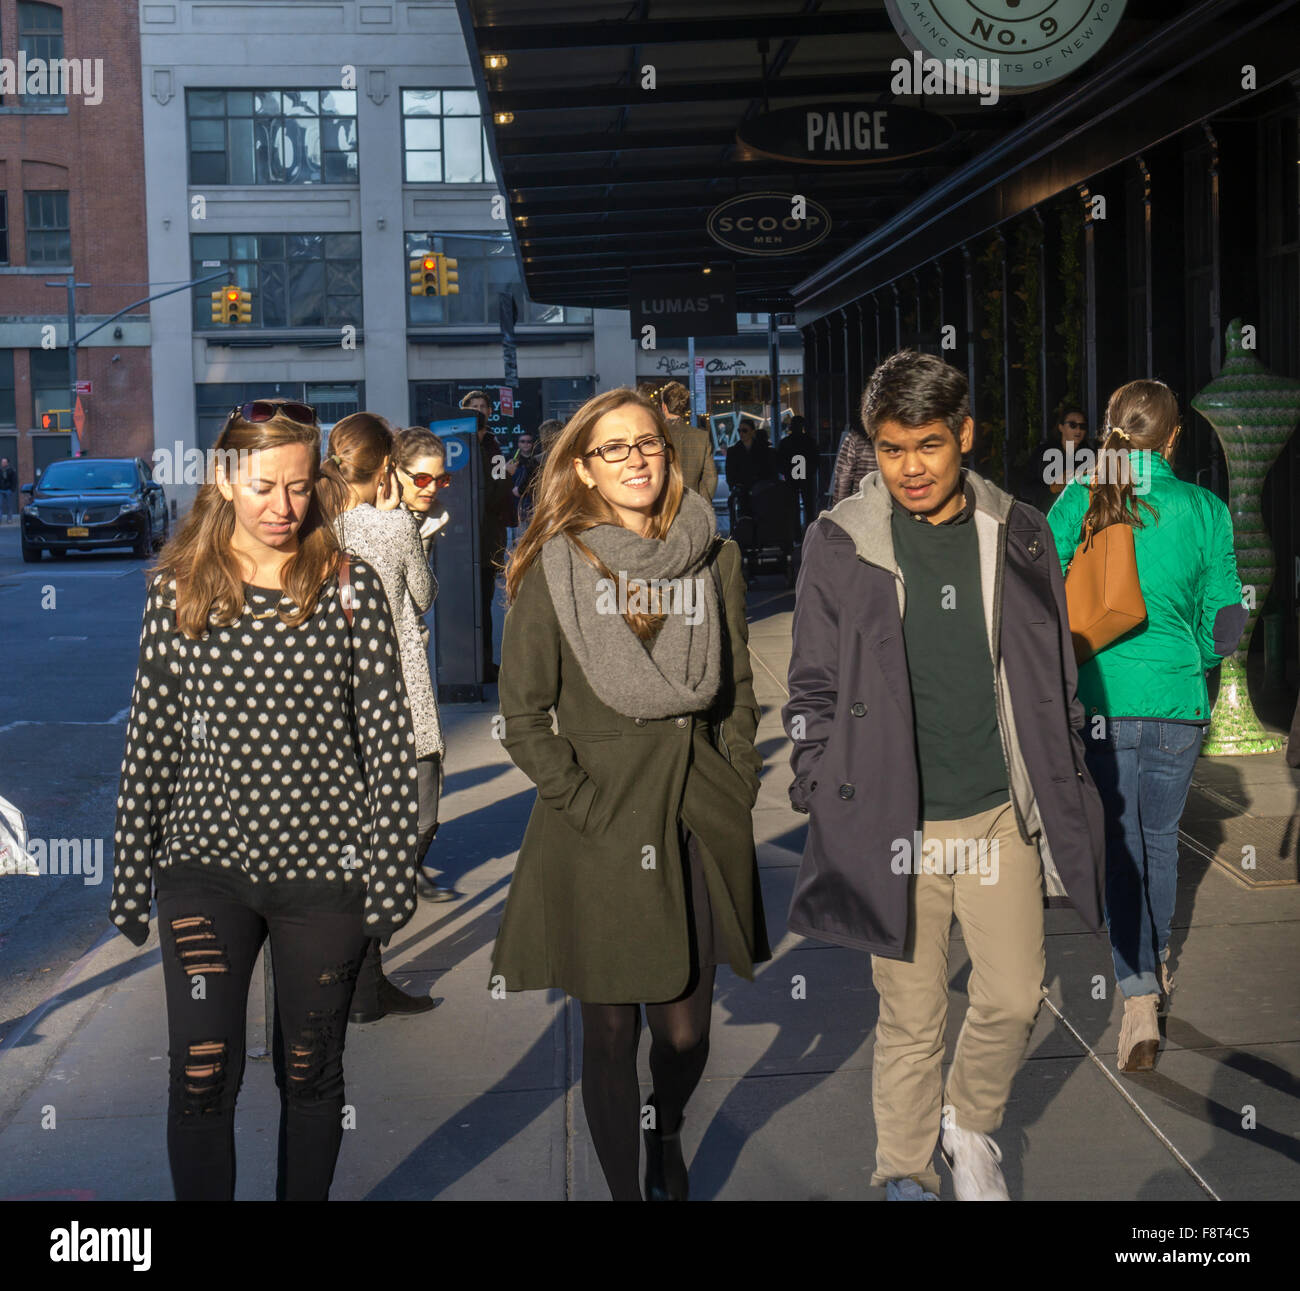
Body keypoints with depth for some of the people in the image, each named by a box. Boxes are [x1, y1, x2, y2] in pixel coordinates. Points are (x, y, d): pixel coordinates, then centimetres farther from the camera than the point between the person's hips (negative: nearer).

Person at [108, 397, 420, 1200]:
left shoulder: (351, 587, -2)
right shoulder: (178, 590, 3)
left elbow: (390, 739, -3)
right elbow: (149, 737, 7)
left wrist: (392, 874, -6)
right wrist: (131, 876, 7)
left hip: (323, 866, -1)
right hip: (205, 863, 1)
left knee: (310, 1072, 12)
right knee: (201, 1075, -5)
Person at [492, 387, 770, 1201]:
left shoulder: (713, 558, 7)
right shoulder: (554, 567, -3)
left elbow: (737, 688, 14)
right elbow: (524, 715, -3)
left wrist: (736, 788, 5)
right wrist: (587, 805, -10)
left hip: (699, 819, 3)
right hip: (599, 828, -3)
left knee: (687, 1029, 8)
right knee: (612, 1030, 5)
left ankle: (666, 1134, 40)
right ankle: (623, 1186, 25)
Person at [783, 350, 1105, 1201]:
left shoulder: (1018, 536, 3)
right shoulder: (839, 542, -3)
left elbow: (1055, 674, 11)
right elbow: (813, 689, 2)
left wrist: (1068, 793, 10)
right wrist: (824, 802, -1)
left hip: (1001, 813, 2)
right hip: (894, 821, -2)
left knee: (1014, 997, 2)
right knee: (910, 1017, 6)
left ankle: (972, 1122, 32)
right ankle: (905, 1169, 27)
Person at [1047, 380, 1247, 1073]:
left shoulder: (1076, 502, -3)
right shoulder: (1203, 509, -2)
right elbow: (1225, 619, 3)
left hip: (1100, 697, -1)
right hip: (1177, 702, 1)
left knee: (1119, 843, 5)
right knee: (1159, 836, 20)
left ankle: (1139, 1002, -5)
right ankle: (1156, 967, 38)